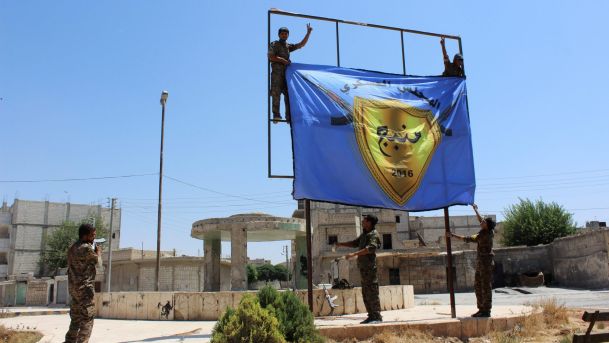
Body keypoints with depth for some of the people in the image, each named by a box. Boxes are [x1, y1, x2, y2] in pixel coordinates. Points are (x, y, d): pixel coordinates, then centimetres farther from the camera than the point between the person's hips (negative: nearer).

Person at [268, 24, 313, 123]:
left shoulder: (289, 46, 21)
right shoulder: (274, 44, 7)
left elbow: (302, 44, 17)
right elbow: (271, 57, -5)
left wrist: (308, 33, 10)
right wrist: (283, 60, -9)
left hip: (287, 72, 6)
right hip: (277, 71, -5)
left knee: (288, 93, 1)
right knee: (276, 93, -12)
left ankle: (289, 116, 2)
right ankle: (276, 115, -16)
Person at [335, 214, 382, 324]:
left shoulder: (374, 234, -10)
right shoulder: (364, 234, 19)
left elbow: (370, 248, -25)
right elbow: (355, 243, 28)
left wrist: (354, 254, -30)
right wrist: (341, 244, 15)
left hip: (370, 267, -9)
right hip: (363, 267, 9)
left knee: (372, 292, -7)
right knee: (365, 294, 12)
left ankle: (377, 317, -2)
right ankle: (371, 316, 20)